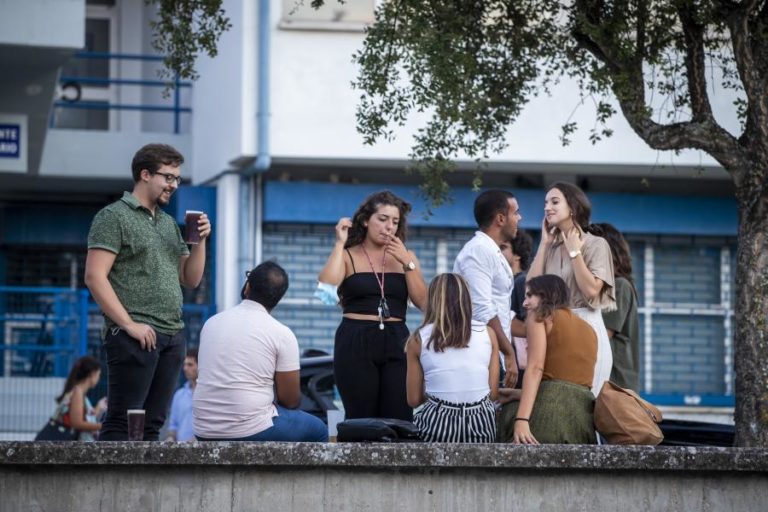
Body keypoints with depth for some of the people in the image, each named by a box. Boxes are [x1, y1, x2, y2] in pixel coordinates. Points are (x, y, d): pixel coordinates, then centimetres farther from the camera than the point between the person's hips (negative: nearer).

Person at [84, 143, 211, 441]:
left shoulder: (168, 223, 20)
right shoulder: (114, 216, -3)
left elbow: (191, 279, 21)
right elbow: (95, 276, -11)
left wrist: (200, 240, 5)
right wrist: (129, 324, -16)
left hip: (172, 337, 7)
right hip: (135, 336, -7)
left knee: (152, 425, 6)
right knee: (121, 424, -9)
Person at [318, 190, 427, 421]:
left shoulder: (405, 256, 14)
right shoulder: (348, 255, 4)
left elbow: (423, 303, 3)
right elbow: (326, 287, -15)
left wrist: (407, 263, -6)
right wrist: (340, 243, -9)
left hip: (396, 344, 3)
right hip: (356, 343, -2)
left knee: (399, 420, -6)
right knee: (360, 420, -2)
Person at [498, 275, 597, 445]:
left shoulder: (540, 316, 7)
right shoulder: (589, 329, 25)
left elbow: (535, 368, -6)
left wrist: (521, 419, -16)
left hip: (550, 405, -6)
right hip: (585, 411, 6)